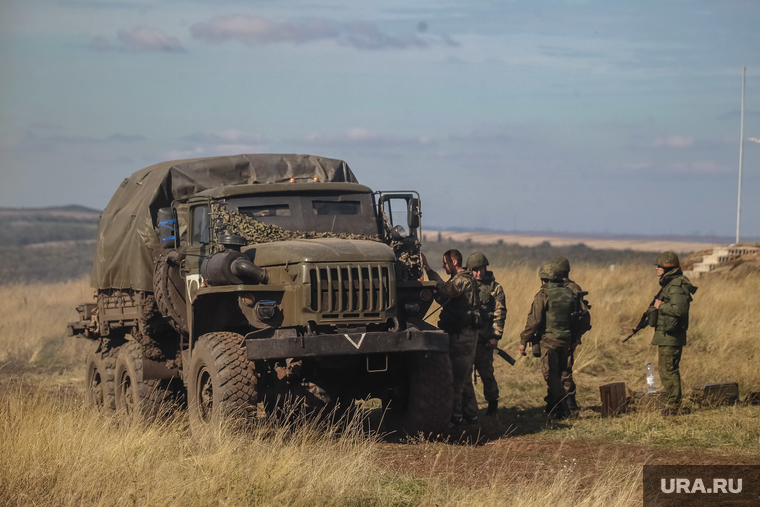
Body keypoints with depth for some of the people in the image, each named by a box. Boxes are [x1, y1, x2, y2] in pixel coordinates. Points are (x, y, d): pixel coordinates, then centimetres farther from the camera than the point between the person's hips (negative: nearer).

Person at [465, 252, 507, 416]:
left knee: (486, 372, 3)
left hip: (484, 339, -3)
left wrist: (496, 336, -11)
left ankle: (493, 403, 18)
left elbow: (500, 313, -3)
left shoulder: (494, 287, 1)